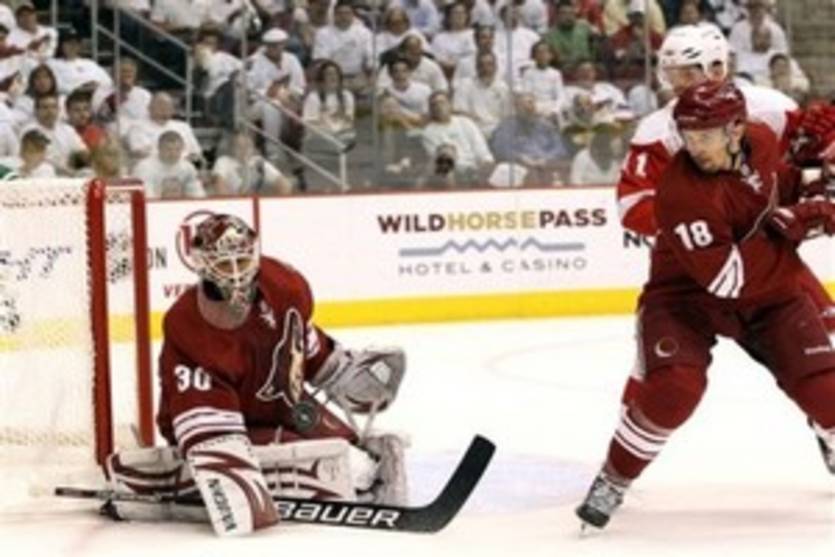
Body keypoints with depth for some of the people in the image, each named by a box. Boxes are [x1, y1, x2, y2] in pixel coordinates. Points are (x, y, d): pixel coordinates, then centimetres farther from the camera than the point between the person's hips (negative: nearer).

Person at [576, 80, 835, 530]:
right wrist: (791, 227, -31)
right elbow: (728, 278, -35)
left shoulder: (762, 140, -11)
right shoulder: (682, 192, -31)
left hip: (769, 289, 5)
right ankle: (612, 483, -6)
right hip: (688, 293, -5)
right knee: (673, 389, -25)